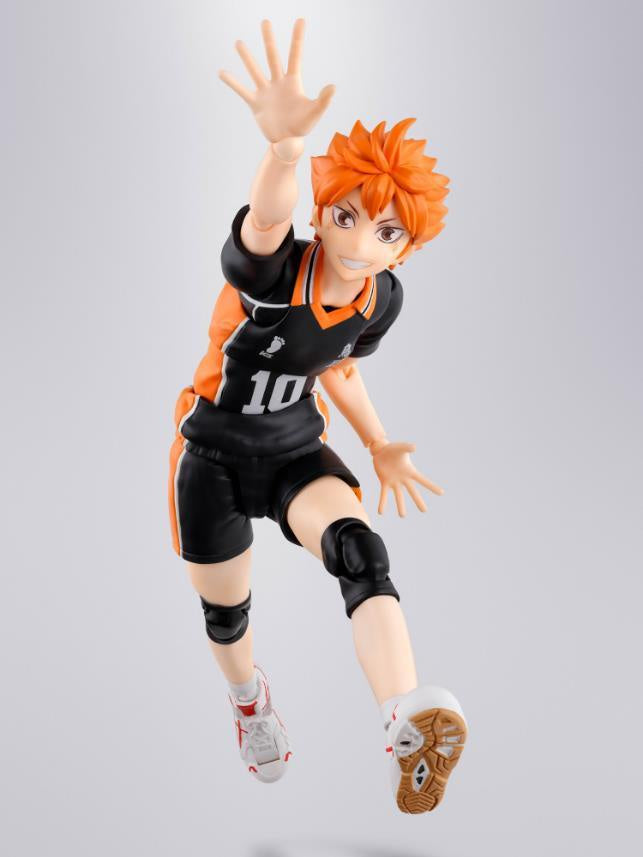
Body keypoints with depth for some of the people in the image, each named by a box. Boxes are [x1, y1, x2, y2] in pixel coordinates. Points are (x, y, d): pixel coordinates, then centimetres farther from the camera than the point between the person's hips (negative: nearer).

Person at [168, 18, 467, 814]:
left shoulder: (382, 298, -10)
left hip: (296, 449, 3)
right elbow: (265, 222, -54)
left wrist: (379, 445, 7)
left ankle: (409, 726, -47)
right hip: (214, 455, -2)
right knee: (225, 609, 15)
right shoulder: (273, 270, -28)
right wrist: (285, 145, -75)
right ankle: (250, 698, 51)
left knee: (360, 551, -29)